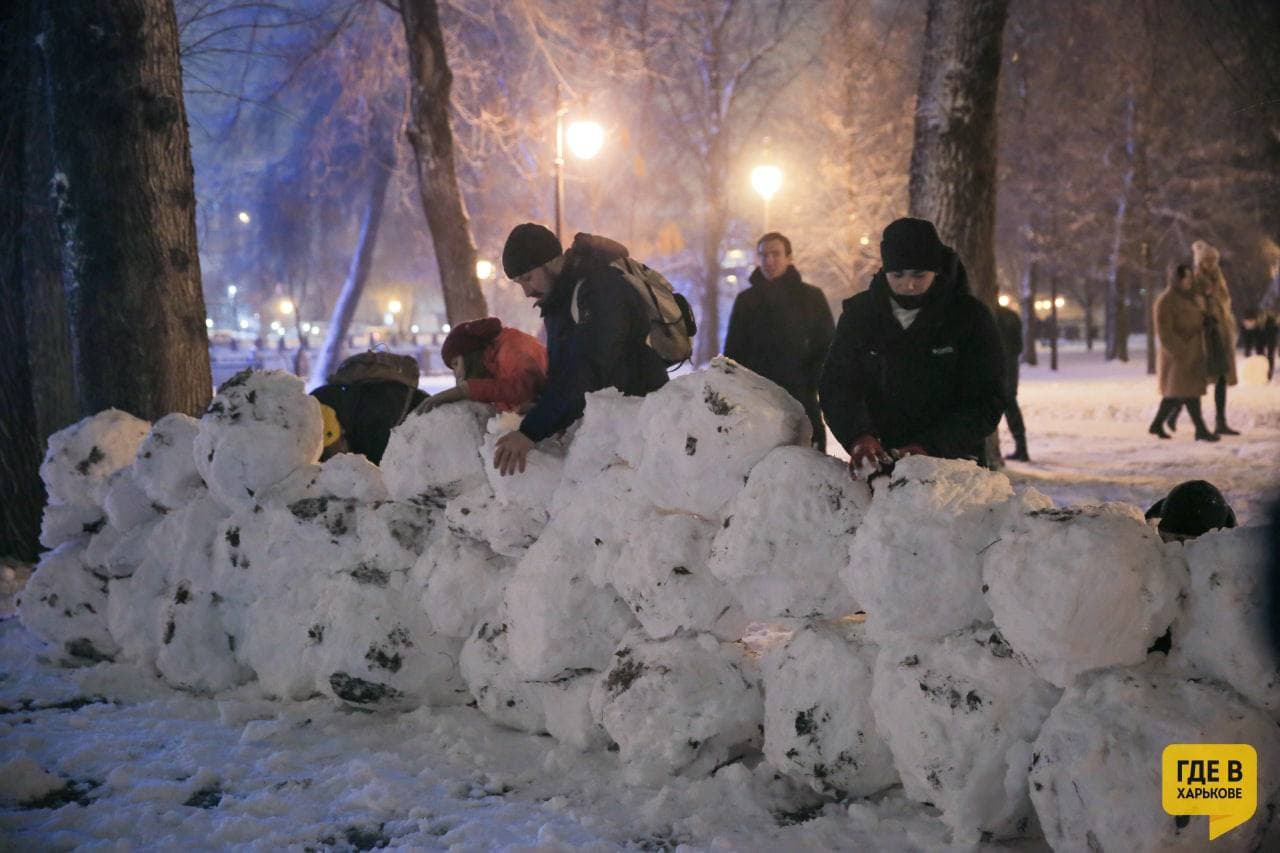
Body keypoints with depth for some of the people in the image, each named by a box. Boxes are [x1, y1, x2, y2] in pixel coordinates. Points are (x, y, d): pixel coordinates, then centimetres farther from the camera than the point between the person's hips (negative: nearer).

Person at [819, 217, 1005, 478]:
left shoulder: (971, 317, -4)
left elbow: (986, 402, -8)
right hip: (878, 465, 2)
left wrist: (930, 447, -22)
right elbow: (836, 385, -3)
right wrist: (858, 436, -23)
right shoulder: (859, 312, 2)